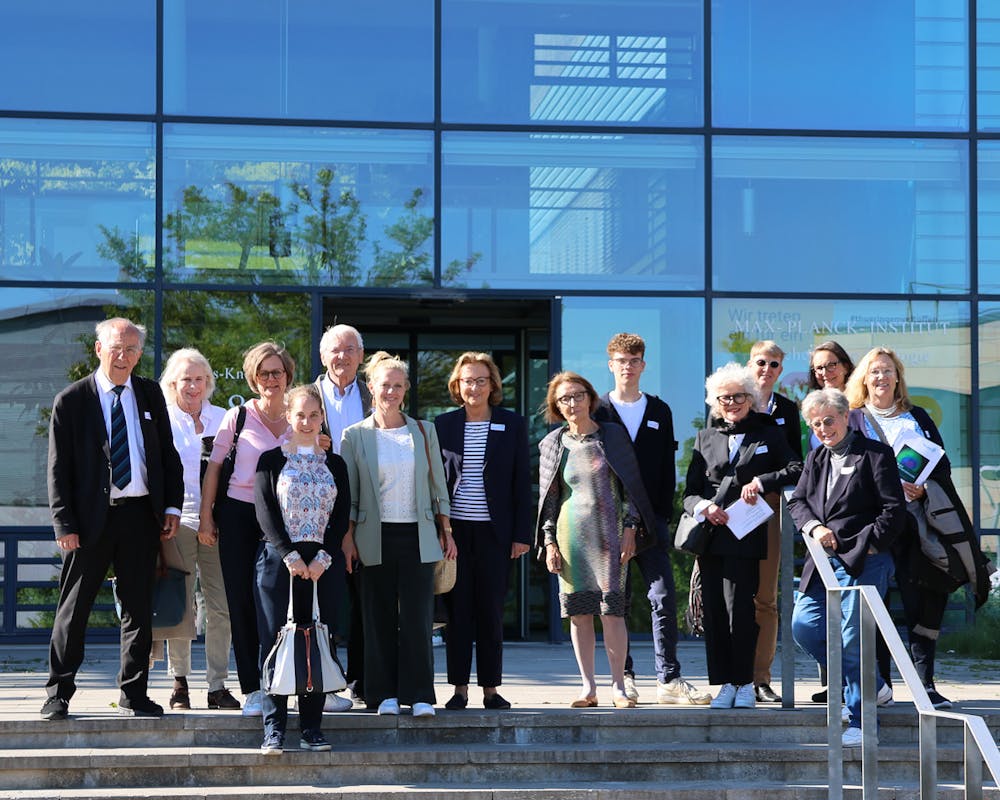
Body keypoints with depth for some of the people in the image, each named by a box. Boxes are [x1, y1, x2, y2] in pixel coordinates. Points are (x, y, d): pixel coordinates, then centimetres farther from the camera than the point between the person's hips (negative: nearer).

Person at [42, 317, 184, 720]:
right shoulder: (71, 400, -2)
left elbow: (168, 454, 13)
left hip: (141, 515, 3)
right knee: (73, 610, 2)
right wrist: (65, 523, -10)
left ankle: (133, 694, 16)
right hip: (91, 517, -3)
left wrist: (172, 506, 3)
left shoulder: (150, 395, 9)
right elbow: (59, 468, -3)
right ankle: (58, 695, 10)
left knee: (139, 608, 8)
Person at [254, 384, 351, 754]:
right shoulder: (271, 460, 6)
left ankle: (311, 727, 5)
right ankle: (274, 729, -4)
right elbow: (265, 511, -2)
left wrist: (323, 558, -8)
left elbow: (342, 515, 6)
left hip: (322, 563, 2)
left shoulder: (334, 464, 12)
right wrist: (290, 556, -12)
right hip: (278, 560, -2)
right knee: (275, 641, -6)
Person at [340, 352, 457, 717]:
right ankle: (385, 694, 8)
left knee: (418, 617, -4)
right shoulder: (356, 436, 4)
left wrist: (446, 532, 7)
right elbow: (348, 494, 4)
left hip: (417, 536, 1)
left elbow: (438, 486, 12)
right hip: (376, 537, -1)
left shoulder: (424, 432, 9)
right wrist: (347, 537, -3)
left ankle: (420, 695, 0)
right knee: (379, 618, 1)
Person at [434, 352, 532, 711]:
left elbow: (522, 482, 4)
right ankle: (459, 687, 8)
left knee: (491, 610, 2)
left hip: (495, 531, -1)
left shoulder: (512, 425, 5)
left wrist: (521, 534, -2)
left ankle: (491, 688, 9)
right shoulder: (444, 424, 6)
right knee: (458, 608, 2)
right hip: (454, 529, 1)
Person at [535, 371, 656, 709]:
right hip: (571, 534, 2)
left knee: (612, 610, -7)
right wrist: (549, 542, 3)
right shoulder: (553, 444, 7)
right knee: (579, 612, 1)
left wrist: (630, 528, -3)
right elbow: (547, 497, 9)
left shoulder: (614, 435, 5)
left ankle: (619, 687, 0)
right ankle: (588, 688, 9)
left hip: (609, 532, -1)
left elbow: (630, 485, 6)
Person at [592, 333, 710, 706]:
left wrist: (663, 514, 1)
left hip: (650, 520, 1)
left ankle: (669, 680, -5)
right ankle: (624, 676, 11)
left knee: (664, 598, -6)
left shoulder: (659, 412, 12)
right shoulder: (597, 411, 6)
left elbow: (667, 467, 10)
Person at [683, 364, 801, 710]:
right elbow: (690, 491, 13)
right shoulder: (705, 437, 18)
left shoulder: (768, 434, 11)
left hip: (745, 538, -3)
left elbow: (796, 470, -3)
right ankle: (726, 684, 5)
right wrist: (704, 507, -8)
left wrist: (760, 482, -14)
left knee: (739, 607, -11)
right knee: (714, 611, -1)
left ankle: (745, 684, -1)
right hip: (710, 536, 3)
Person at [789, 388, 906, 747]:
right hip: (824, 561, 7)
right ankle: (869, 684, 16)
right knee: (804, 626, -2)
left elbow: (894, 510, -8)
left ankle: (861, 720, 5)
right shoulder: (815, 459, 18)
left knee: (852, 639, -8)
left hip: (863, 563, -7)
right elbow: (796, 501, 15)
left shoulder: (875, 454, -3)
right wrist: (814, 527, -6)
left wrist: (863, 547, -14)